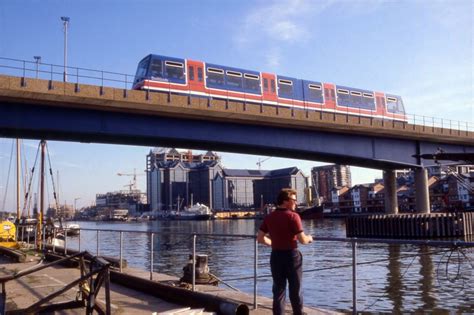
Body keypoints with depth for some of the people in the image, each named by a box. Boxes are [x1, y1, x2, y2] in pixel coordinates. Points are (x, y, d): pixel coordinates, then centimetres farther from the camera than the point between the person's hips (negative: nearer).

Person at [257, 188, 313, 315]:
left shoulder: (269, 217, 3)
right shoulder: (293, 216, -14)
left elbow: (260, 238, 5)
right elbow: (302, 240, -17)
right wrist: (309, 238, 5)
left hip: (276, 256, 5)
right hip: (291, 256, -4)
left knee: (278, 289, 12)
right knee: (295, 290, 10)